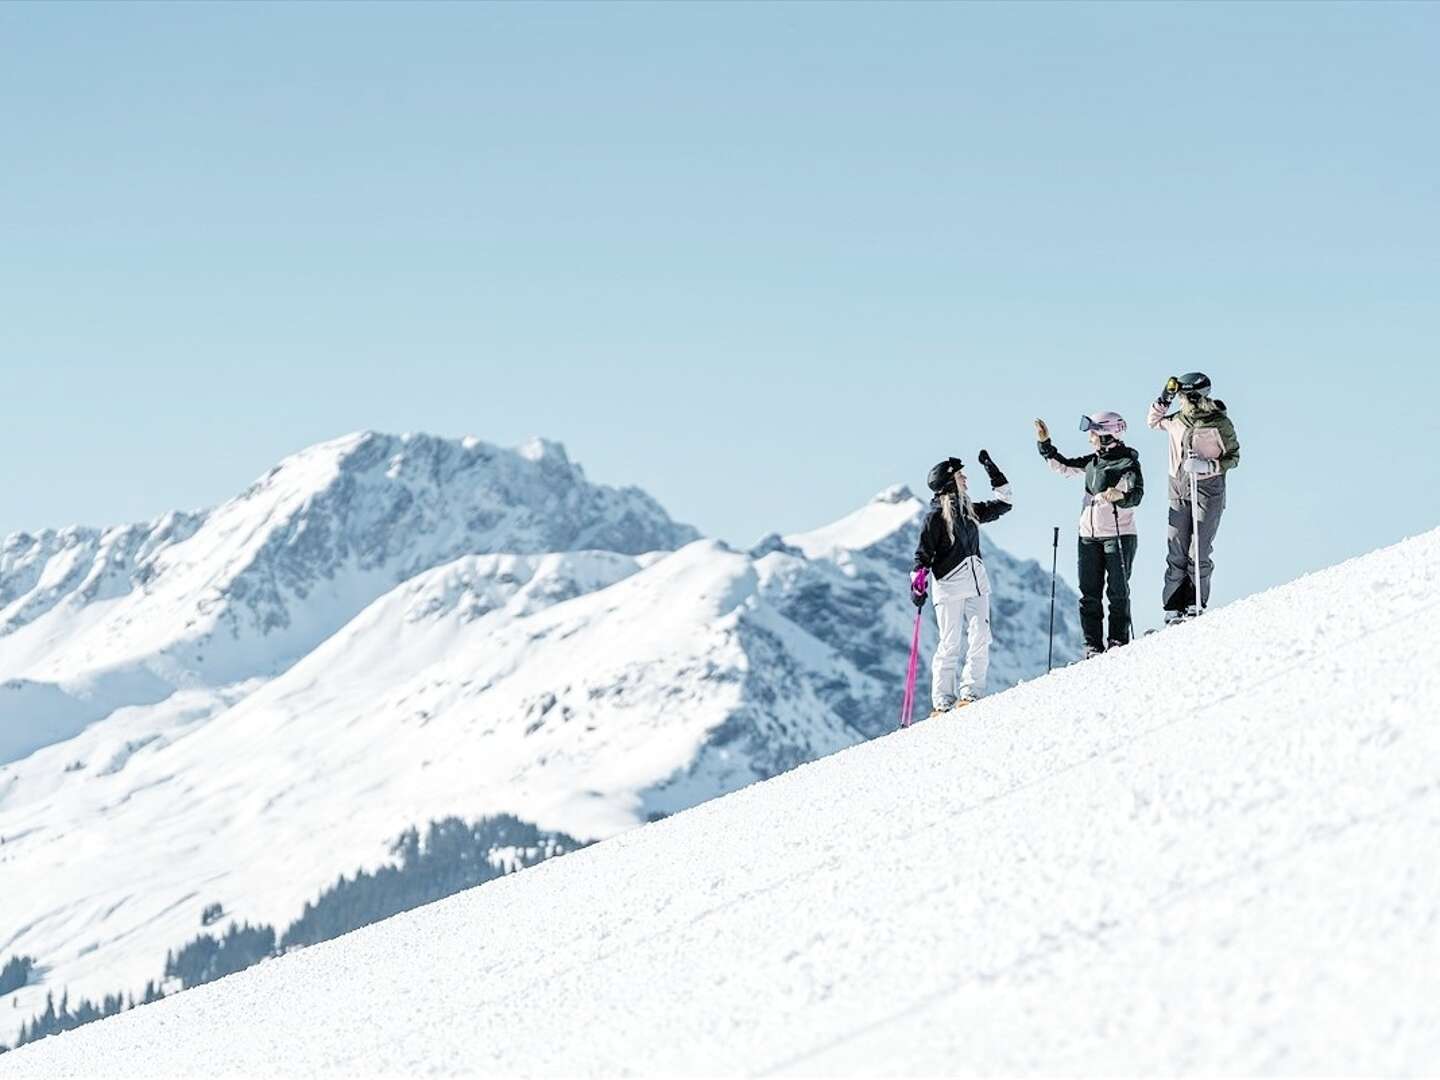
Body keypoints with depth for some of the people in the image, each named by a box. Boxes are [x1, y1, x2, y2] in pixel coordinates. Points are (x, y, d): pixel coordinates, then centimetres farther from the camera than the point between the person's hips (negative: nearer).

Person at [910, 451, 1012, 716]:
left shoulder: (970, 510, 16)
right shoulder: (935, 516, -4)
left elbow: (1002, 504, 27)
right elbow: (923, 554, -6)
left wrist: (993, 472, 22)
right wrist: (918, 584, -14)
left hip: (977, 584, 6)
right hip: (949, 585, -6)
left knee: (980, 639, -7)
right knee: (950, 644, -5)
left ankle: (970, 693, -2)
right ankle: (942, 702, 0)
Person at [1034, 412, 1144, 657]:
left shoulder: (1128, 463, -9)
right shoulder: (1092, 462, 11)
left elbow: (1136, 495, -22)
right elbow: (1063, 467, 23)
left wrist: (1120, 496, -41)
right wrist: (1045, 444, 15)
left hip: (1118, 536, -7)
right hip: (1089, 536, 7)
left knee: (1118, 591, -4)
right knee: (1089, 594, 3)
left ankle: (1118, 642, -2)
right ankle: (1092, 646, 6)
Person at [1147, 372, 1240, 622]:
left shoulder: (1219, 423, -8)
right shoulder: (1176, 421, 6)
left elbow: (1233, 457, -2)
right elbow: (1153, 421, 25)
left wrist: (1207, 465, -18)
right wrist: (1165, 398, 8)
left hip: (1208, 490, -5)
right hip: (1179, 490, 5)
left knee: (1198, 553, -8)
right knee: (1176, 553, 0)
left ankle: (1196, 605, 2)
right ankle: (1174, 608, 0)